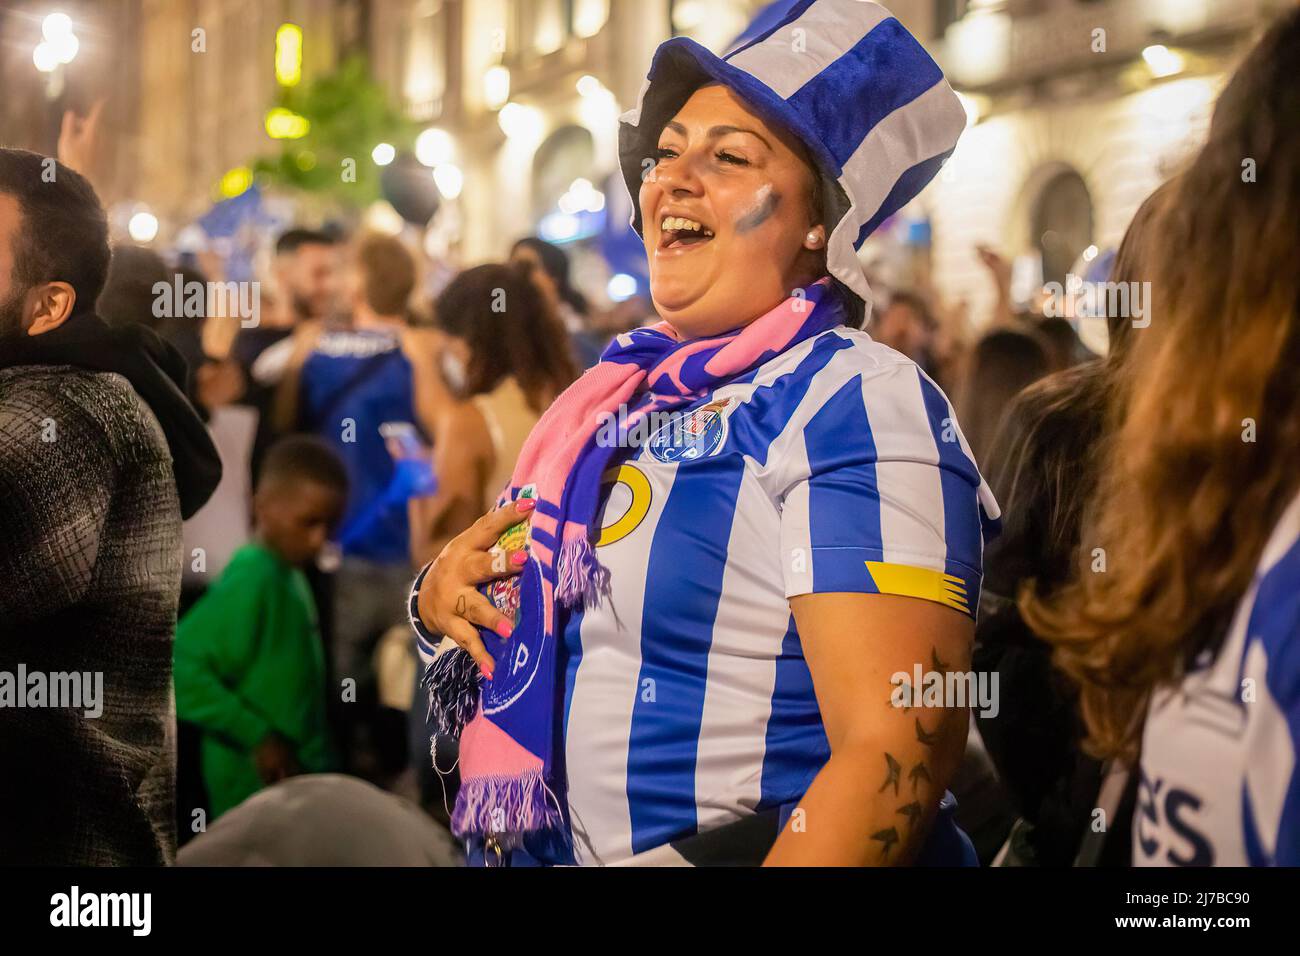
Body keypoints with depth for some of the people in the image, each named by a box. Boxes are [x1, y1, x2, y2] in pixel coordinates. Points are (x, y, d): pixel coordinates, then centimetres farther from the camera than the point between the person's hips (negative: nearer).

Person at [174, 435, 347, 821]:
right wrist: (257, 737, -23)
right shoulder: (251, 582, -18)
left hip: (296, 783, 9)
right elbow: (178, 667, -26)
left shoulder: (284, 574, 8)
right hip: (262, 793, -9)